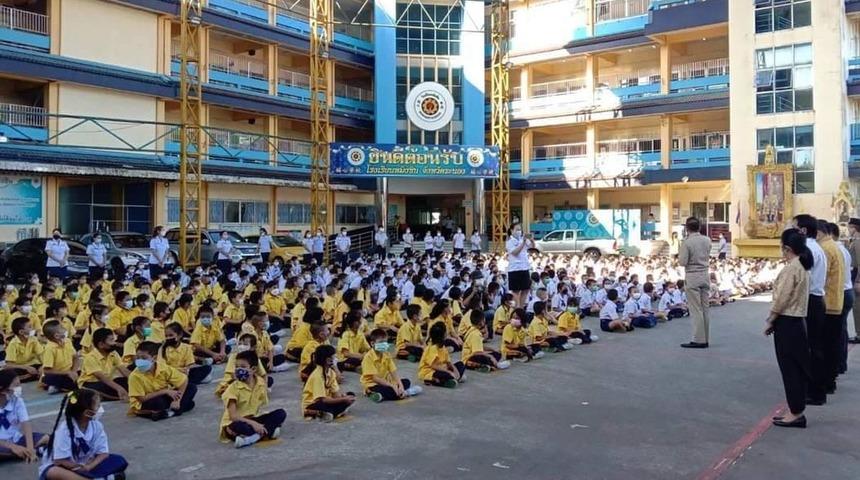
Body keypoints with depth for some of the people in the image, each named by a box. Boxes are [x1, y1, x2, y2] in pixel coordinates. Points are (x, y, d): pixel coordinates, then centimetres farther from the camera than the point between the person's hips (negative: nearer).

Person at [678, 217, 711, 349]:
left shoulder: (687, 242, -14)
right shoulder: (707, 240, 5)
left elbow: (682, 262, -14)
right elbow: (708, 257, 16)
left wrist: (679, 254, 4)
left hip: (692, 277, -6)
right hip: (705, 275, 6)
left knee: (695, 309, -3)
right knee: (705, 308, 11)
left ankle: (699, 340, -3)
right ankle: (705, 339, 17)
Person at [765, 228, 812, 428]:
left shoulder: (791, 268, -17)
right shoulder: (802, 266, 11)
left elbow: (781, 299, -18)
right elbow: (794, 296, 11)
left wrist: (770, 321, -7)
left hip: (786, 323, -9)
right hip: (796, 321, 9)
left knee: (790, 369, -2)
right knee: (797, 368, 13)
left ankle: (796, 413, 5)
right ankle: (797, 411, 20)